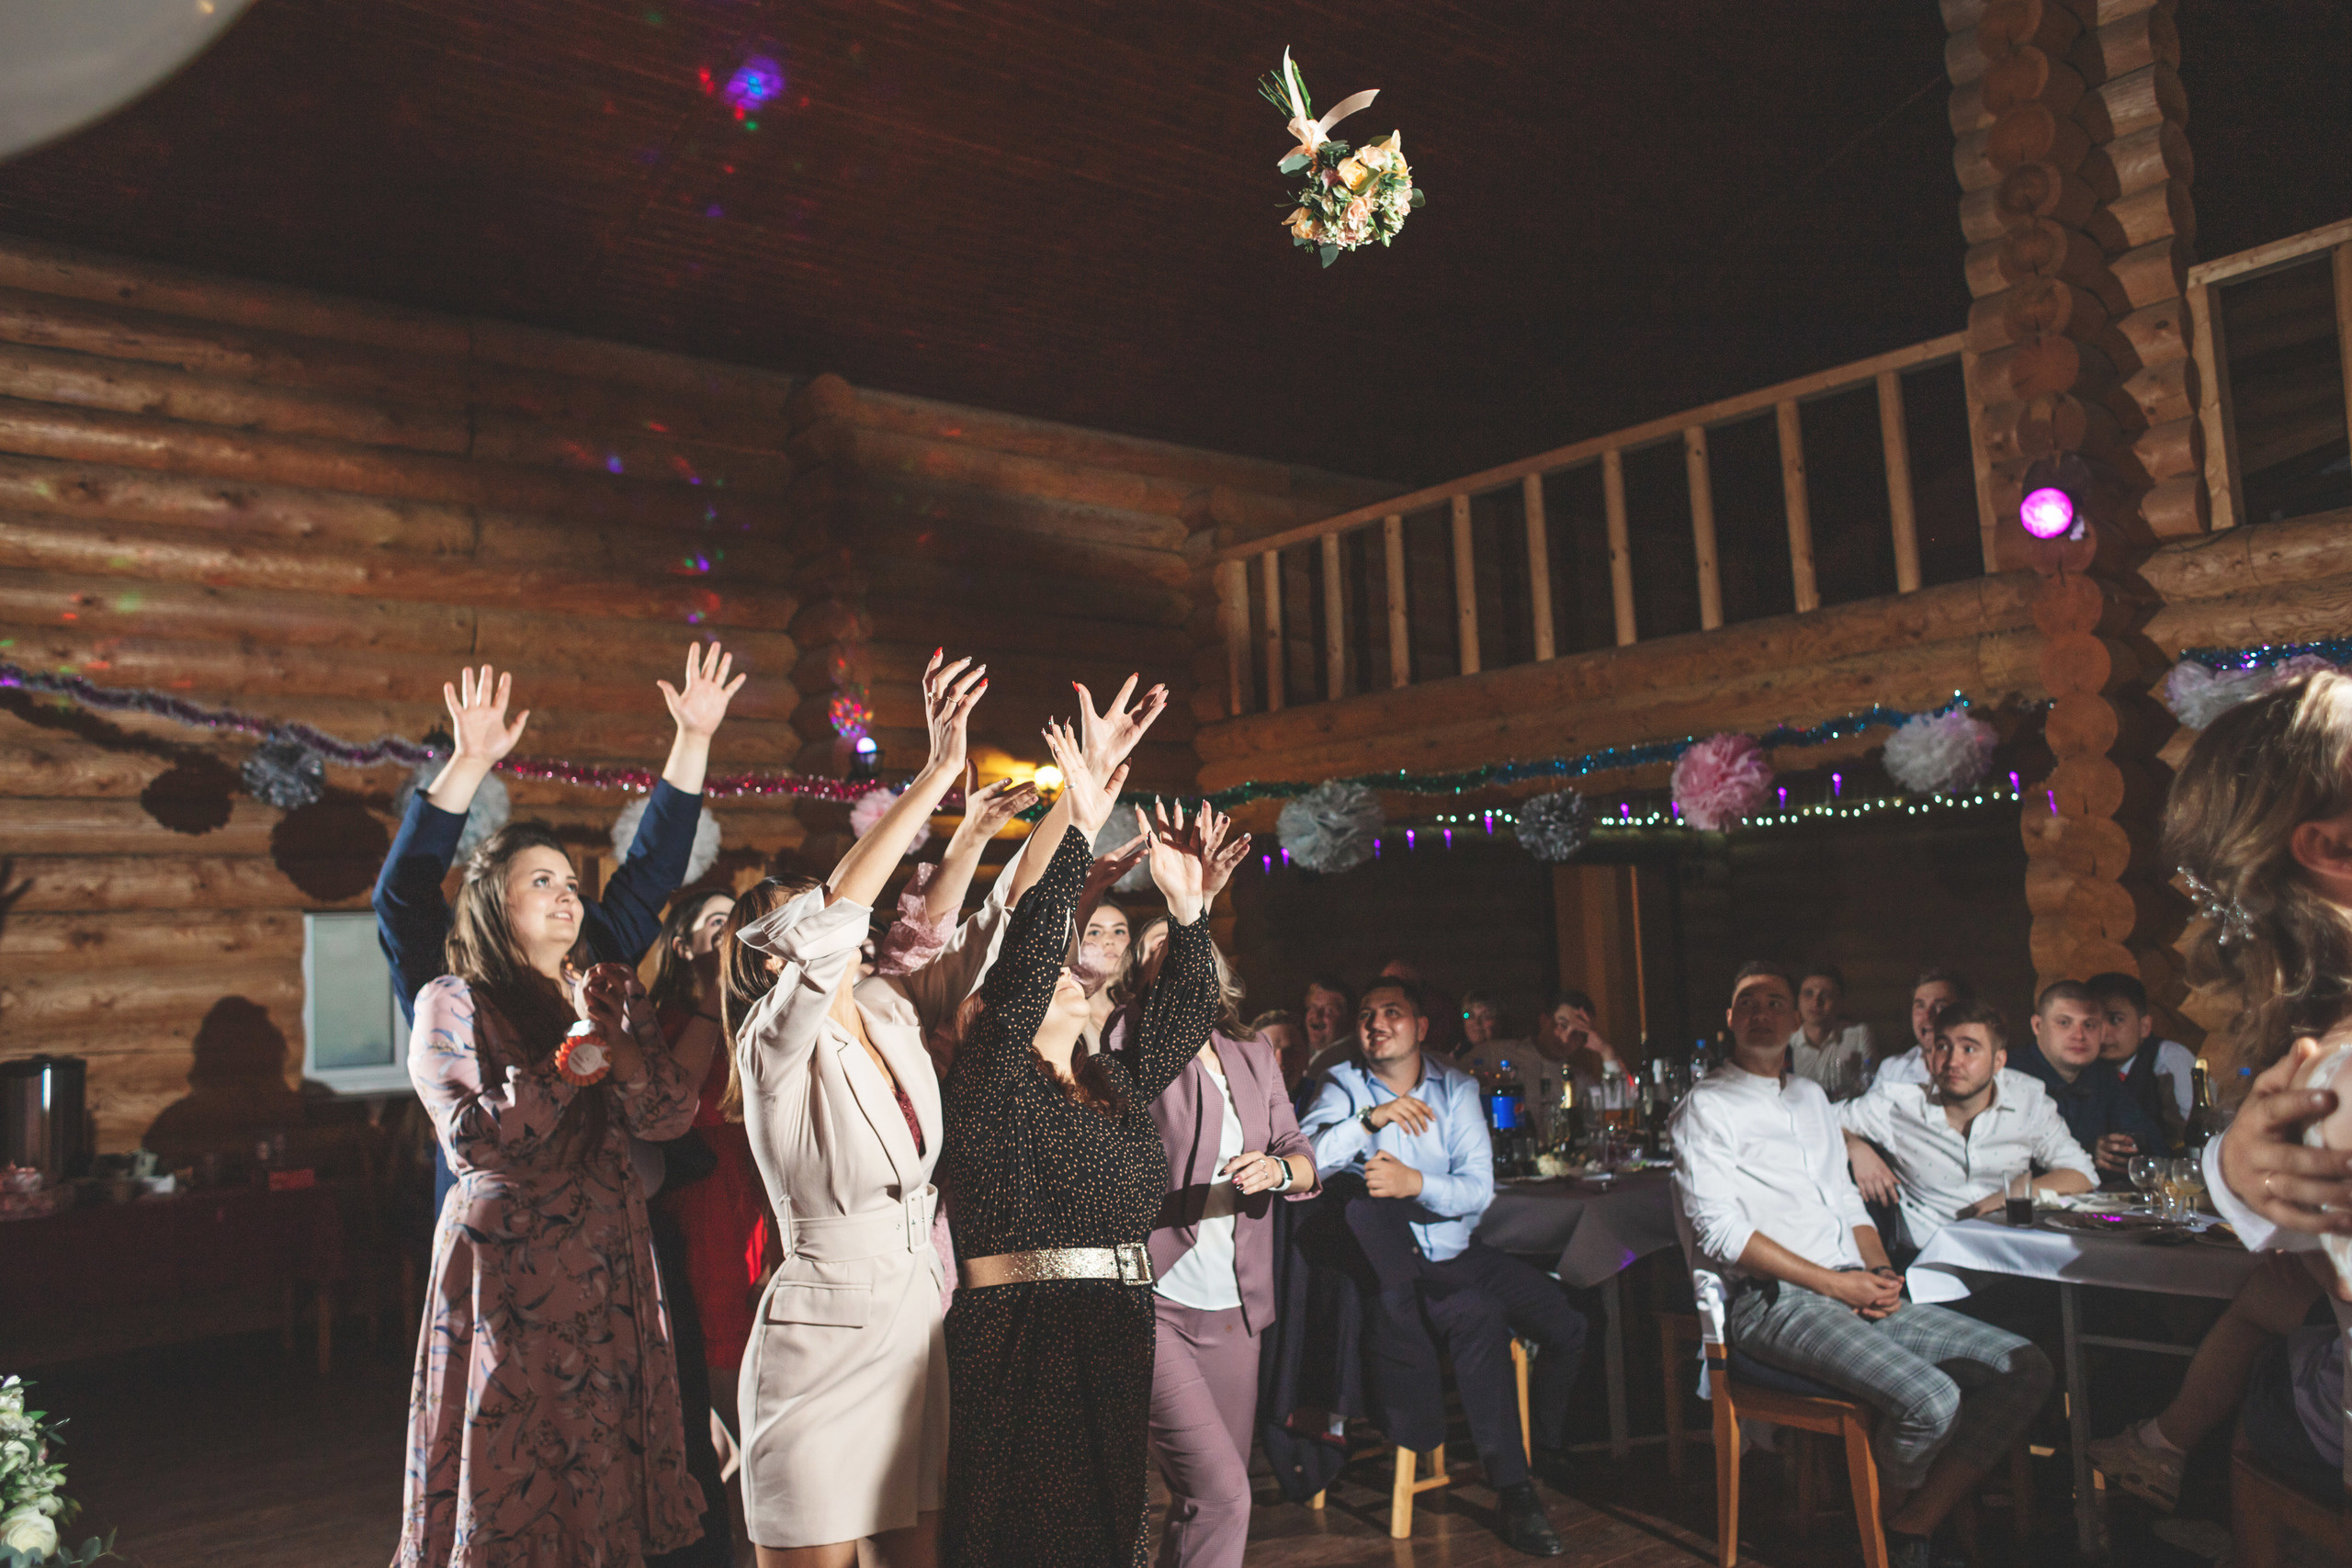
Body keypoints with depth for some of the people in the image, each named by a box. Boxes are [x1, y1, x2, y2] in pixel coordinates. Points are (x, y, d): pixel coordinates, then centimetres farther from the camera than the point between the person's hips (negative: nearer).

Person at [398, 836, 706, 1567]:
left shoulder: (611, 994, 13)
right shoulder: (452, 1003, -1)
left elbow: (672, 1112, 2)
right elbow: (476, 1135, -13)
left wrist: (615, 1035, -13)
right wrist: (577, 1051, -16)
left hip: (610, 1271, 5)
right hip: (508, 1269, -4)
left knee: (605, 1475, 7)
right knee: (510, 1486, 1)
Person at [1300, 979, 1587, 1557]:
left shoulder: (1457, 1087, 7)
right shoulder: (1344, 1087, 1)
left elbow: (1479, 1189, -3)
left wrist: (1415, 1184, -21)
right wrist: (1371, 1119, -26)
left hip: (1460, 1251, 4)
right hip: (1394, 1264, -4)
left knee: (1569, 1324, -10)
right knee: (1479, 1316, -31)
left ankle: (1546, 1439, 19)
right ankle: (1513, 1489, -20)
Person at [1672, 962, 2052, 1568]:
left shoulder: (1812, 1097, 23)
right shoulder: (1707, 1105, -2)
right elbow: (1719, 1231, -11)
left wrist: (1882, 1273, 2)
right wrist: (1835, 1284, -14)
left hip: (1856, 1294, 8)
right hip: (1776, 1304, -8)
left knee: (2024, 1369, -6)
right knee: (1931, 1400, -27)